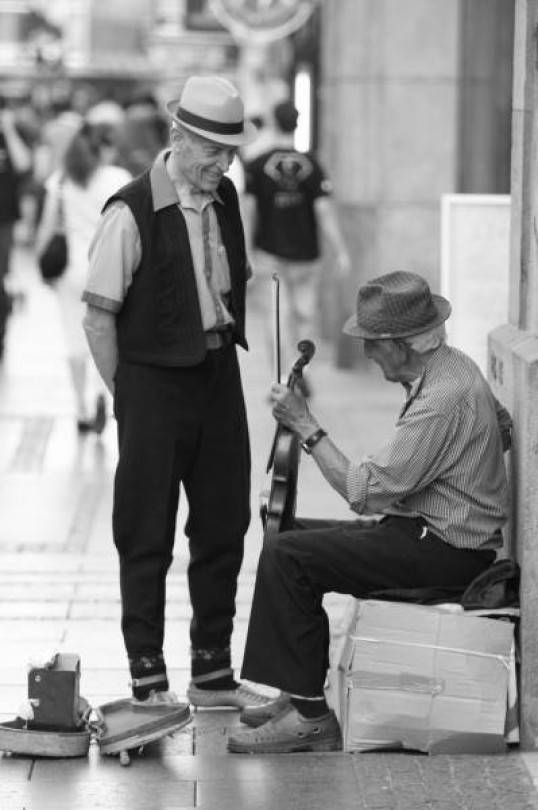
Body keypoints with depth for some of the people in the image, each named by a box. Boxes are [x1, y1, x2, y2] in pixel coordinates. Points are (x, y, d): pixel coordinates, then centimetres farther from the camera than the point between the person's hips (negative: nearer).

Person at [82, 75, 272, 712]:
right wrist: (126, 397, -8)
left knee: (223, 527, 12)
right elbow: (98, 317, -12)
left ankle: (213, 673, 24)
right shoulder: (131, 213, -16)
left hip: (218, 373, 7)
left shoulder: (225, 199, 5)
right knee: (147, 538, 2)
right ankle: (148, 682, 9)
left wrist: (227, 344, 11)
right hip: (154, 381, -7)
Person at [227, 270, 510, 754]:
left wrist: (306, 425, -16)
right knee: (294, 534, 12)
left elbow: (363, 492, -24)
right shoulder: (452, 367, 7)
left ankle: (310, 716, -13)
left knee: (285, 556, -16)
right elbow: (503, 428, 25)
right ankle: (299, 693, 13)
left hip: (445, 552, -11)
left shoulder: (443, 397, -24)